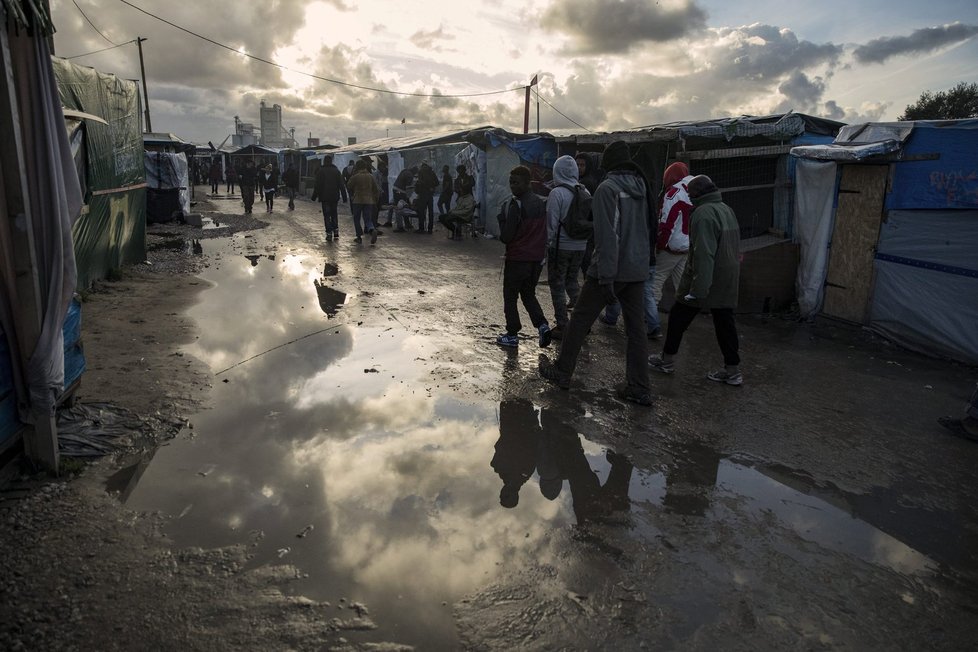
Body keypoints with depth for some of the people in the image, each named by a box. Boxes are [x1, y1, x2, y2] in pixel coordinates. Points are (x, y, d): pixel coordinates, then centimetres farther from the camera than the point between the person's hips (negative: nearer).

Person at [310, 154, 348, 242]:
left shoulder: (320, 171, -4)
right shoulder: (336, 170, 5)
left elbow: (317, 185, -7)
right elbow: (342, 185, 3)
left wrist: (314, 196, -1)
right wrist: (344, 197, 5)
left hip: (325, 197, -3)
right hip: (335, 197, 3)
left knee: (327, 215, 1)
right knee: (334, 214, 15)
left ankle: (329, 234, -5)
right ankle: (336, 232, 9)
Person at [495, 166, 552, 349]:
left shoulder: (515, 205, -17)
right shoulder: (542, 202, 5)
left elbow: (506, 237, -18)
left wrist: (502, 221, -2)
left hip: (517, 259, -6)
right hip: (538, 258, 6)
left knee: (510, 297, 9)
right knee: (529, 294, 21)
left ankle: (512, 335, 12)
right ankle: (542, 325, 3)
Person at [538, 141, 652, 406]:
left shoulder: (608, 188, -14)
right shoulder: (641, 186, 8)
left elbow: (607, 236, -20)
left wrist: (606, 277, -20)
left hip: (612, 268, -7)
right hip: (638, 269, 7)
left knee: (580, 320, 7)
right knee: (636, 328, 9)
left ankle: (561, 372, 19)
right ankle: (639, 388, 12)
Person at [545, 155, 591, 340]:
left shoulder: (557, 193, -15)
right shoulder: (584, 192, 3)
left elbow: (552, 221, -15)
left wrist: (549, 242, -5)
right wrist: (584, 238, 17)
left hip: (561, 246, -6)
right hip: (580, 246, 6)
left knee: (557, 285, 6)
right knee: (572, 281, 22)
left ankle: (562, 326, 9)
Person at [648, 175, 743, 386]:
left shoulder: (703, 214, -18)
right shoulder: (727, 210, 12)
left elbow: (703, 254, -25)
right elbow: (734, 248, 20)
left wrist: (698, 288, -25)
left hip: (705, 280, -8)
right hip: (728, 282, 8)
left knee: (678, 318, 7)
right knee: (725, 322, 11)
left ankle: (667, 360, 19)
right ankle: (733, 370, 14)